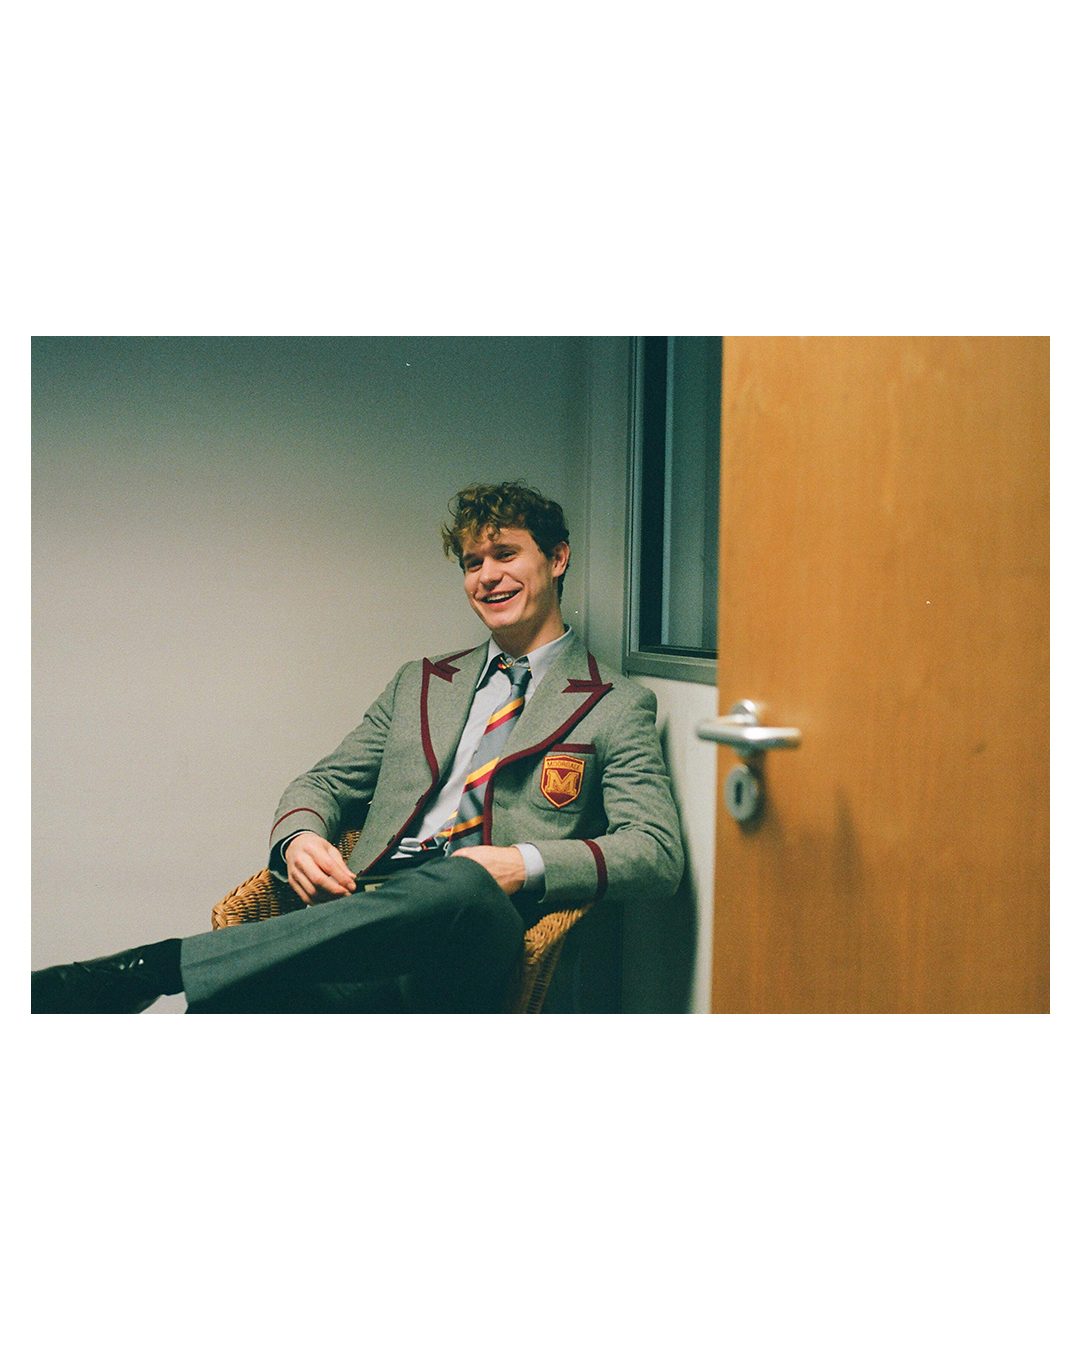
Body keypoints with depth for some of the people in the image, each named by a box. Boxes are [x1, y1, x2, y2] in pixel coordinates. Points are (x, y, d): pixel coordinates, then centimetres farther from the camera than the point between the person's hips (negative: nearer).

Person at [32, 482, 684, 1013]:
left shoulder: (618, 706, 14)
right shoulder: (419, 684, 29)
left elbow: (657, 851, 3)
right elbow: (323, 783, 28)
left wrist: (527, 865, -15)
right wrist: (299, 836, 1)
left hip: (478, 929, -3)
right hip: (372, 912, 3)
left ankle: (152, 965, -42)